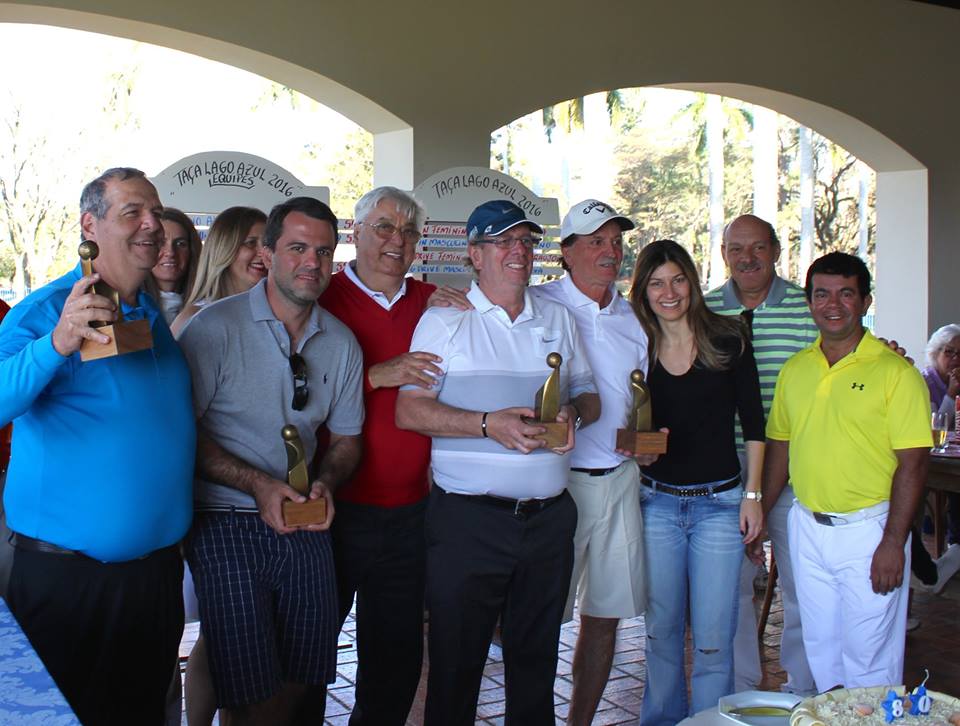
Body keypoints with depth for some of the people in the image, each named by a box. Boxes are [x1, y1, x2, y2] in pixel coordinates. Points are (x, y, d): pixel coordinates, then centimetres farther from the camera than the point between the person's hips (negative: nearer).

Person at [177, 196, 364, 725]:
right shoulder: (215, 327, -9)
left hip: (306, 526, 5)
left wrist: (325, 483, -6)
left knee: (306, 680, 11)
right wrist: (258, 484, -20)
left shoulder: (341, 343, 7)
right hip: (228, 525, -5)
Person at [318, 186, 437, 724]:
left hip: (409, 513, 4)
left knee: (398, 658, 15)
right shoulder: (322, 298, -5)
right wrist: (376, 374, -22)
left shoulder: (431, 303, 8)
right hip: (335, 510, -4)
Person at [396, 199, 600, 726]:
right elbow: (408, 411, -9)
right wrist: (489, 423, -20)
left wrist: (574, 413, -5)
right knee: (456, 662, 5)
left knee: (536, 660, 14)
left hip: (549, 518, 4)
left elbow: (588, 395, 18)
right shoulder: (445, 319, -1)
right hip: (468, 519, -4)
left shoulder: (558, 319, 14)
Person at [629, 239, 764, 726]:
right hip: (657, 502, 2)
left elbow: (753, 422, 1)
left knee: (713, 634, 1)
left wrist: (752, 494, -2)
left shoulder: (727, 340, -3)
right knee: (661, 627, 12)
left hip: (719, 502, -2)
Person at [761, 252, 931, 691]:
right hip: (806, 527, 5)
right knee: (820, 650, 16)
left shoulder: (894, 371, -9)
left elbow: (912, 461, -12)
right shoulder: (794, 370, 7)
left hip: (868, 529, -5)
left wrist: (893, 542, -16)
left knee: (870, 658, 4)